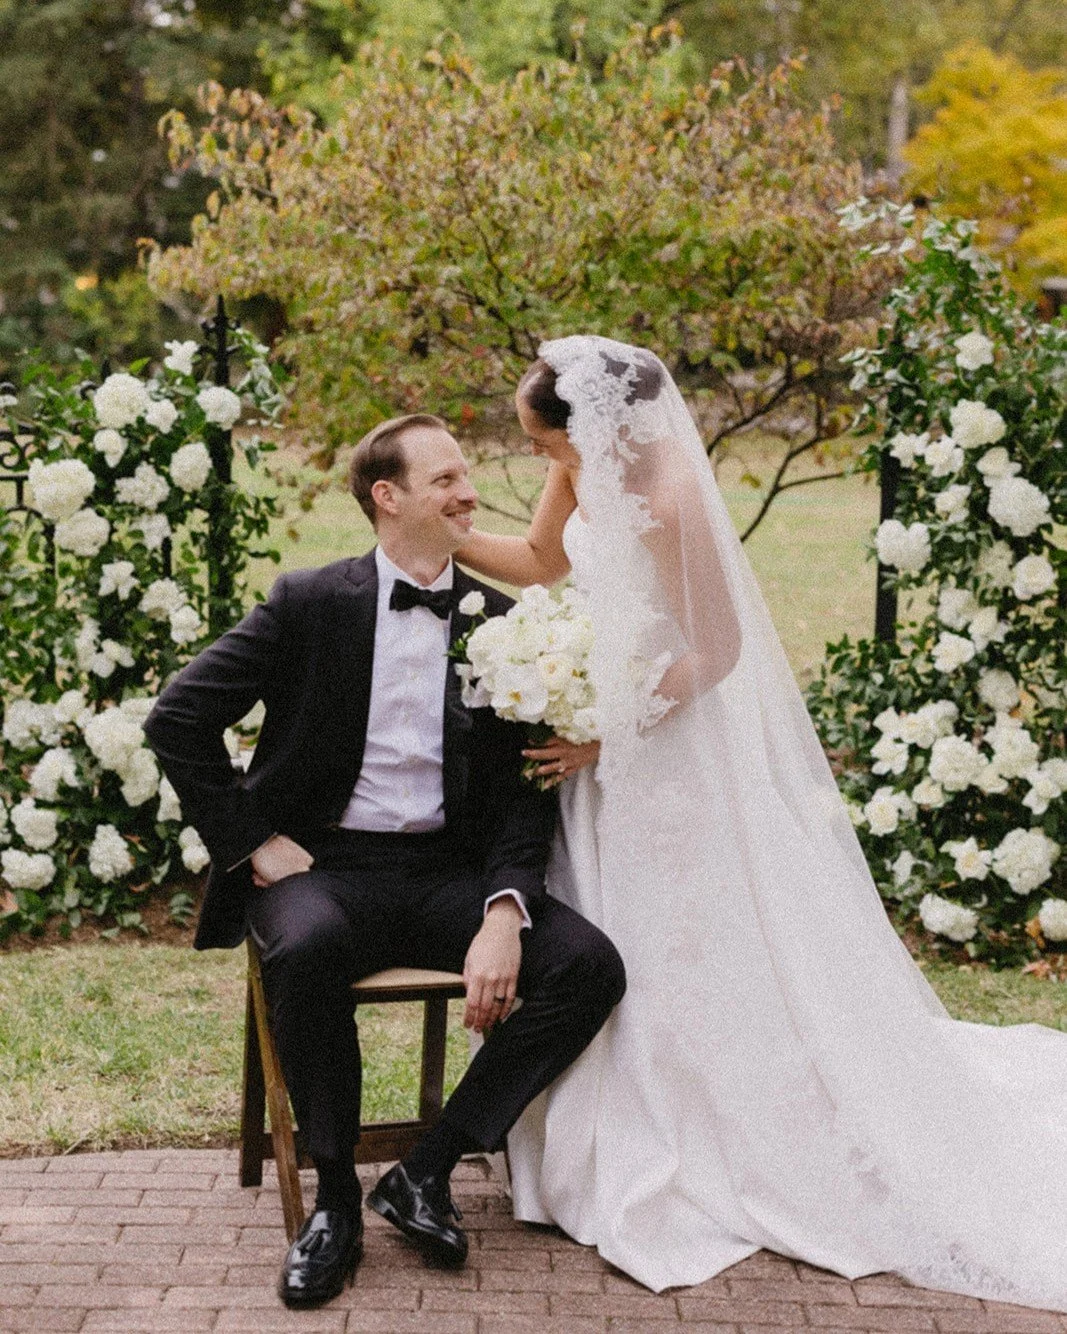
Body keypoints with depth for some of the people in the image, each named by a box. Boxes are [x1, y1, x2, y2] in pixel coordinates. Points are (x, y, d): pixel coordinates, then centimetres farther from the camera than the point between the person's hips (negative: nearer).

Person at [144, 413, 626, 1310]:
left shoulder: (501, 622, 6)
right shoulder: (310, 604, -1)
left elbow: (524, 789, 3)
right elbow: (178, 720, -3)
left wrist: (504, 913, -14)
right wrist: (253, 841, -8)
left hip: (449, 873, 3)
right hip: (325, 865, -3)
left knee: (590, 966, -20)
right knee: (308, 948, -38)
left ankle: (427, 1171, -8)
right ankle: (335, 1196, -16)